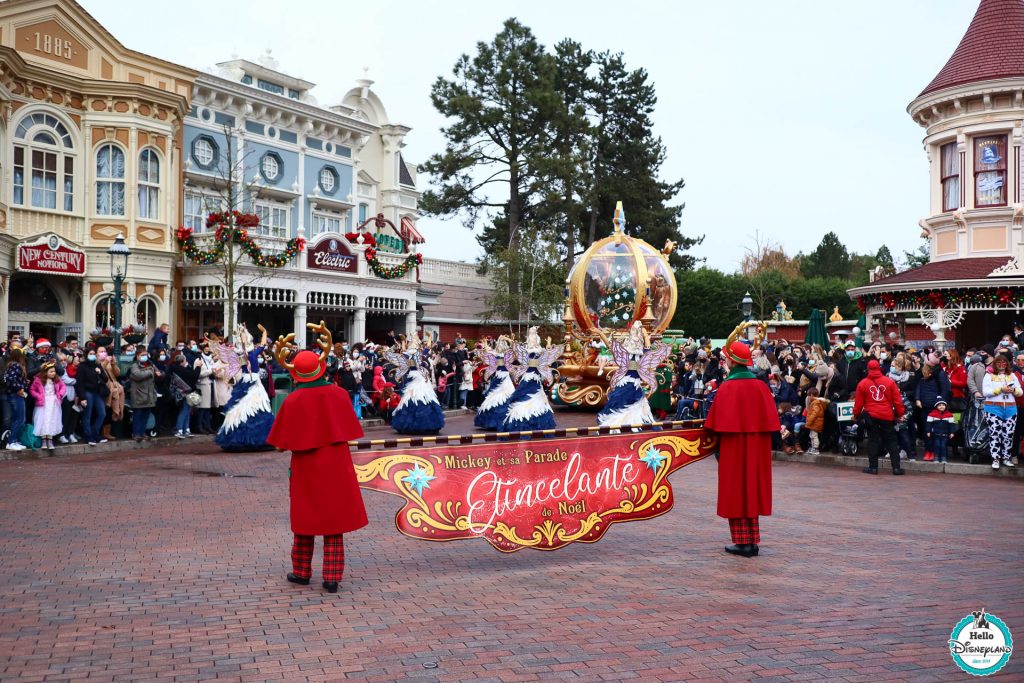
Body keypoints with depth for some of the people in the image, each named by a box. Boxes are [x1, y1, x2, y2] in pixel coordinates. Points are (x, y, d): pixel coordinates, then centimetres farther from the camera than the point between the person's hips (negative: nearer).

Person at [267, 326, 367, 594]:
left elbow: (281, 445, -10)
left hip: (306, 469, -1)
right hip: (336, 467, 1)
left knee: (306, 517, 15)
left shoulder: (293, 401, -14)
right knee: (334, 520, 8)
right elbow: (348, 432, 2)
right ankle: (332, 578, 6)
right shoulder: (339, 394, -7)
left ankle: (302, 572, 28)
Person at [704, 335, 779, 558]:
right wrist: (757, 436, 11)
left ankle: (742, 542, 5)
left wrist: (716, 447, -1)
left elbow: (718, 424, -13)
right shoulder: (761, 386, 1)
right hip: (757, 449, 5)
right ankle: (753, 541, 17)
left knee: (736, 491, 4)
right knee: (752, 488, 13)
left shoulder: (728, 387, -14)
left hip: (734, 448, -5)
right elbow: (770, 420, 2)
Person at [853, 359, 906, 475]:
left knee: (873, 441, 7)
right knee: (891, 441, 7)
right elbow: (897, 400, 1)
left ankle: (873, 467, 6)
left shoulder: (863, 383, -2)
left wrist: (856, 415, 16)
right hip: (887, 416, 0)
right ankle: (896, 467, 4)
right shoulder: (890, 382, -1)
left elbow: (858, 402, 3)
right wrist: (900, 414, 10)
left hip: (871, 416, 0)